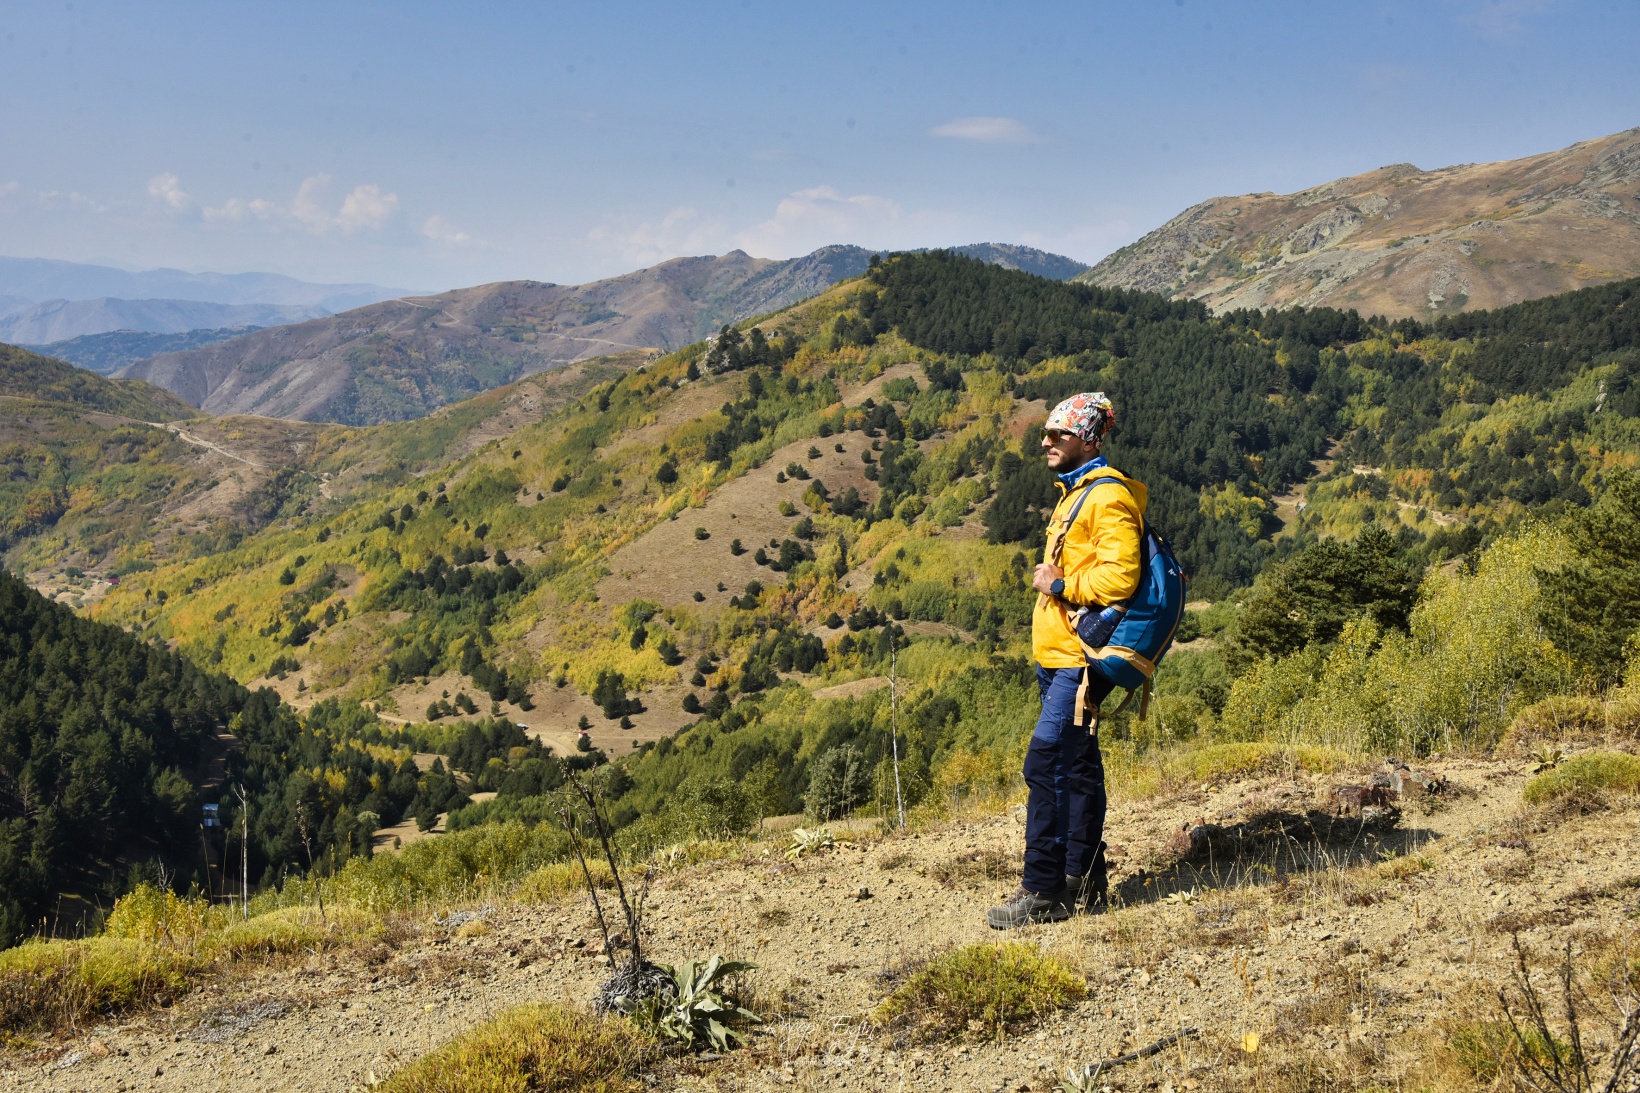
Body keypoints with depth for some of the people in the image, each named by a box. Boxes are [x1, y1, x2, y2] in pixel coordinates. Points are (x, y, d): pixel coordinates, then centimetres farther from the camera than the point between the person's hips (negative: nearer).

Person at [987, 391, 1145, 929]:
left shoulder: (1108, 496, -13)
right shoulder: (1075, 492, 20)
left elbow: (1119, 577, -23)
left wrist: (1059, 584, -14)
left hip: (1080, 658, -11)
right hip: (1060, 656, 11)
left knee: (1047, 765, -12)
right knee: (1076, 768, 14)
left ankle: (1043, 892, -7)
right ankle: (1084, 884, 21)